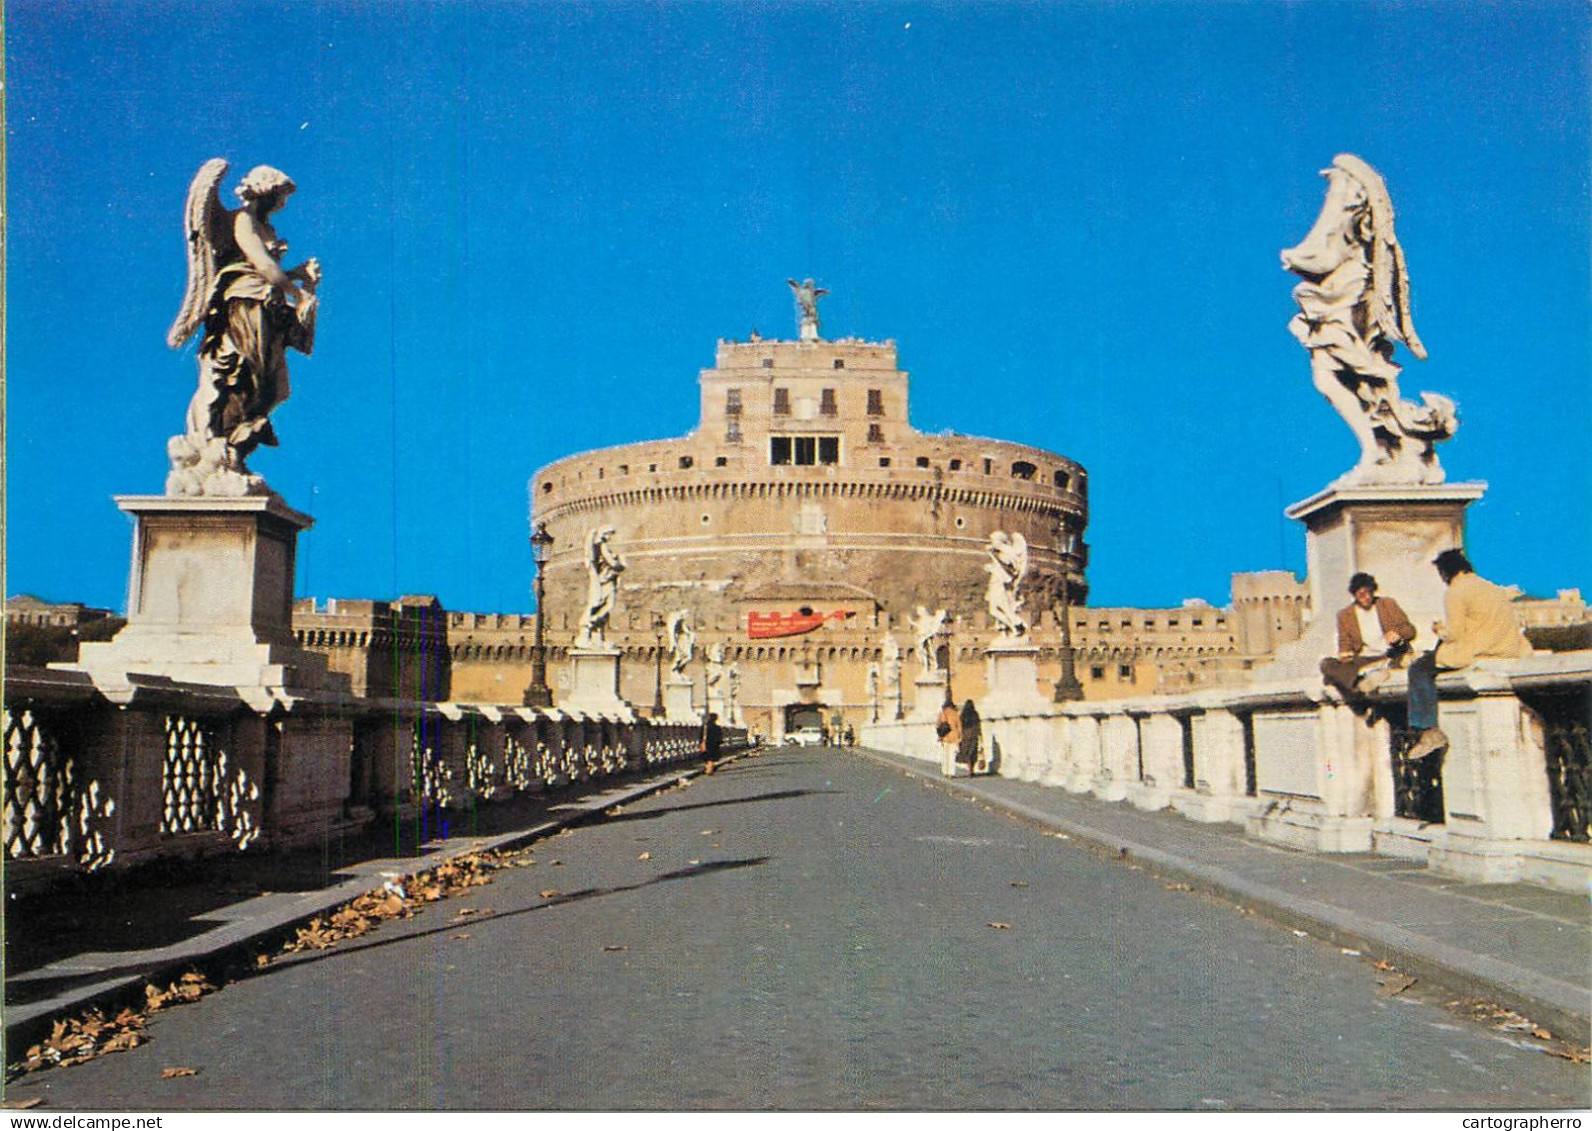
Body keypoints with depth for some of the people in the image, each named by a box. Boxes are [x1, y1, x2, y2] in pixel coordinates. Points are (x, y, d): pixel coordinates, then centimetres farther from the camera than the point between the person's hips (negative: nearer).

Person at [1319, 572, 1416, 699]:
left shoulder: (1388, 604, 12)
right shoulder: (1345, 614, 12)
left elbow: (1410, 630, 10)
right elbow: (1345, 643, 14)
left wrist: (1398, 634, -15)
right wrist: (1344, 654, -11)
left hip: (1390, 656, -1)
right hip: (1362, 660, 1)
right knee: (1327, 664, -26)